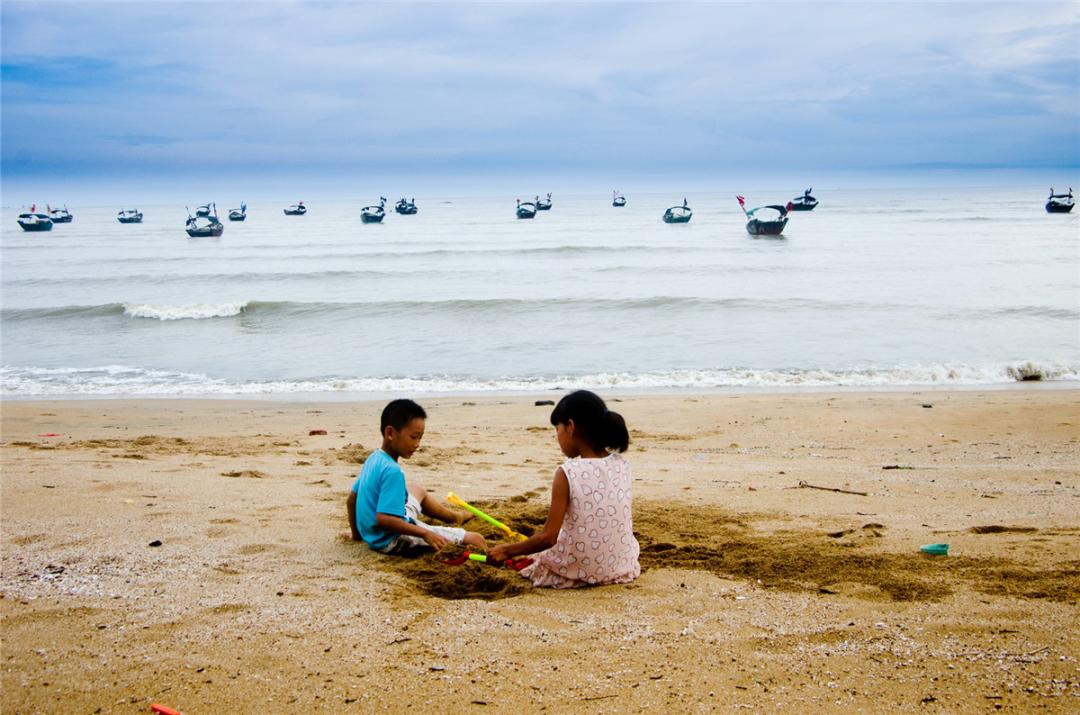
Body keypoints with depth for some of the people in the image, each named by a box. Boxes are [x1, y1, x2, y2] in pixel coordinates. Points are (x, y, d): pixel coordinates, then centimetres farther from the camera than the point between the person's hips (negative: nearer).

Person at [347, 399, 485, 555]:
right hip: (391, 541, -11)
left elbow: (351, 500, 12)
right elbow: (383, 519, -35)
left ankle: (455, 516, 51)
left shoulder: (373, 459, 2)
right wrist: (424, 533, -32)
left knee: (417, 490, 35)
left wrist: (356, 533, 25)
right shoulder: (393, 472, -28)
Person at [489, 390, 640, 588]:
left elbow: (548, 537, -19)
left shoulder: (567, 473, -20)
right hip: (621, 565, 4)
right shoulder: (622, 466, -5)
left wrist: (507, 551, -6)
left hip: (580, 570, -4)